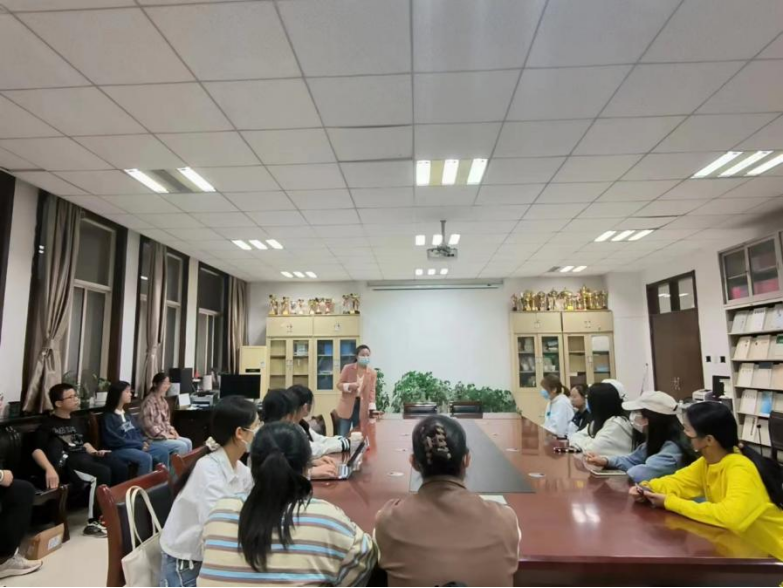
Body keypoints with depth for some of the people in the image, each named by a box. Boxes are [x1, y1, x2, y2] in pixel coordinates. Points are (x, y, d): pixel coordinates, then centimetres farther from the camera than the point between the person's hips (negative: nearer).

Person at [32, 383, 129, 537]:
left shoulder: (75, 422, 26)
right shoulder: (48, 425, 0)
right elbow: (36, 450, -12)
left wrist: (95, 452, 14)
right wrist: (50, 469, -29)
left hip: (84, 456, 8)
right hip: (67, 462, -8)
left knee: (121, 468, -13)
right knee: (102, 473, -32)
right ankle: (94, 523, -24)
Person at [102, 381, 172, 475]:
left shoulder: (126, 414, 18)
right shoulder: (109, 416, -8)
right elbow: (114, 440, -16)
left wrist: (143, 442, -2)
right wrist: (139, 445, -16)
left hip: (136, 446, 8)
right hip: (119, 449, -8)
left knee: (163, 451, -8)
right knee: (146, 458, -32)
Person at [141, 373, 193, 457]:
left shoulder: (162, 400, 10)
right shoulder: (149, 402, -18)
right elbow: (149, 426, -23)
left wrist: (172, 431, 1)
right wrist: (167, 435, -18)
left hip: (165, 435, 9)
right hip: (153, 438, -8)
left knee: (188, 442, -3)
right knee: (182, 445, -19)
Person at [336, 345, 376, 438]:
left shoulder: (372, 373, -1)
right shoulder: (348, 368, -5)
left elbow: (372, 391, 1)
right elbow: (339, 384, 0)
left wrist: (372, 409, -7)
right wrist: (349, 386, -20)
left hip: (362, 408, 1)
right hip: (347, 406, -1)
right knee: (343, 436, 2)